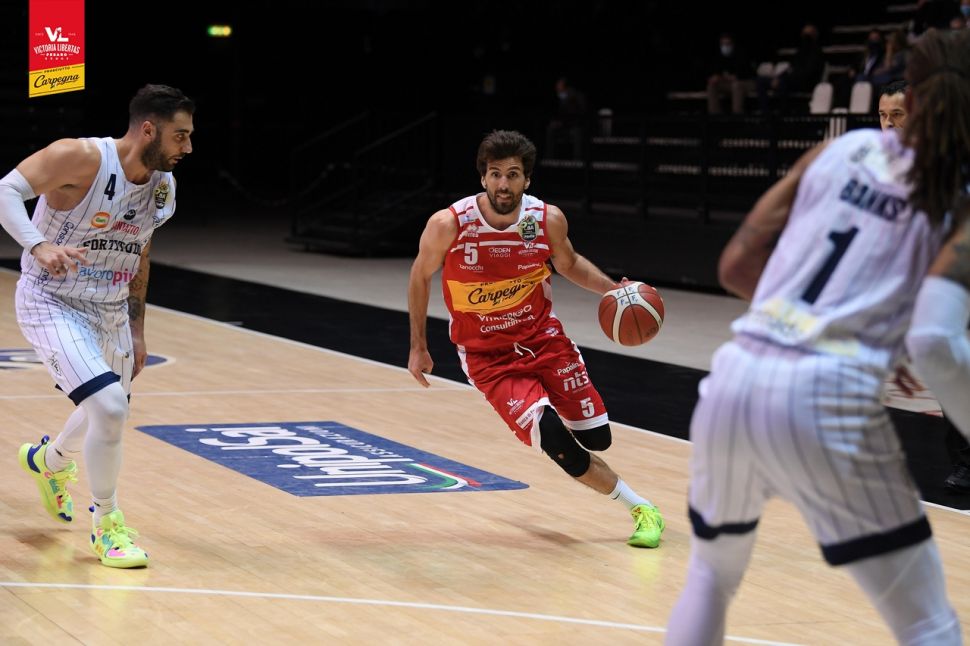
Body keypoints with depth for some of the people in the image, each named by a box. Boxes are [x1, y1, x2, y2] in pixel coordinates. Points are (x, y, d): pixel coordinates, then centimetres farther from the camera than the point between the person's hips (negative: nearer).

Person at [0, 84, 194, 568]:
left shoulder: (163, 187, 0)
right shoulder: (81, 157, -22)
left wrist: (136, 332, 16)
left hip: (109, 310, 8)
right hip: (51, 304, -8)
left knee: (109, 415, 21)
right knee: (108, 408, -22)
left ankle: (47, 462, 56)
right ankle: (106, 524, -1)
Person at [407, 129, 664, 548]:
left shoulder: (549, 219, -13)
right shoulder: (449, 225, -21)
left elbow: (568, 264, 9)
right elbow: (421, 277, -1)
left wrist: (613, 289, -8)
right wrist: (418, 347, 2)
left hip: (542, 337, 3)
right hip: (487, 356, -3)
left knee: (596, 438, 1)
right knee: (557, 443, -18)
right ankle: (639, 507, 3)